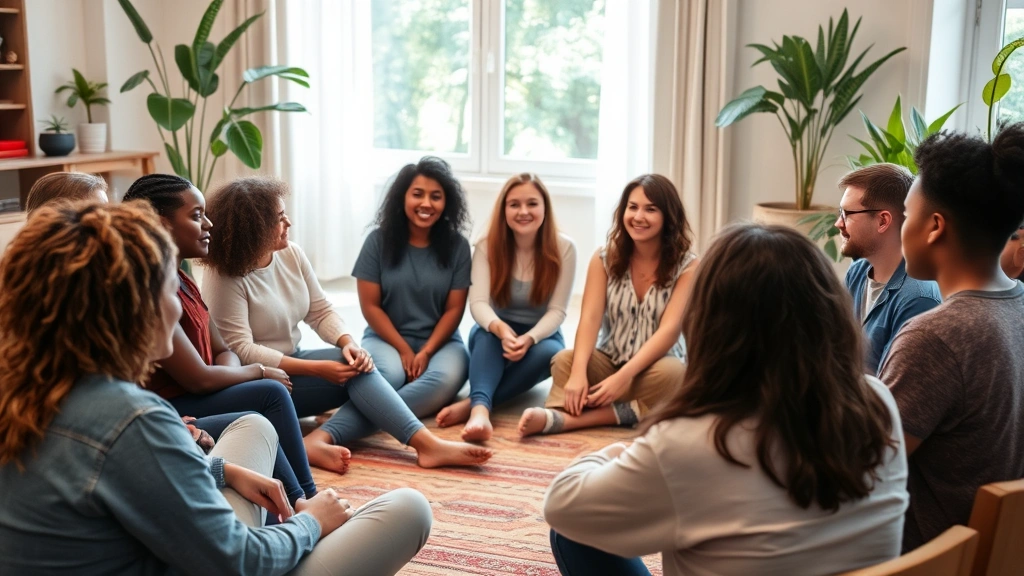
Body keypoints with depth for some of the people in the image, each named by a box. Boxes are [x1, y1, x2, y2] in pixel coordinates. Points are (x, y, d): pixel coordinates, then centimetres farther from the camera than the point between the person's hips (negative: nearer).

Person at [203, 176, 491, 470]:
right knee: (357, 373, -24)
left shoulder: (291, 253, 2)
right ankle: (427, 444, -34)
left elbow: (321, 312, 6)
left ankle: (321, 440, -39)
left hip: (292, 363, 7)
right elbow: (241, 350, -22)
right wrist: (317, 368, -26)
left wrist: (348, 343, -17)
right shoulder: (224, 277, -17)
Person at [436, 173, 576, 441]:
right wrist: (501, 329, -45)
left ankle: (471, 405, -41)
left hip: (541, 335, 0)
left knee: (549, 353, -36)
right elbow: (478, 303, -22)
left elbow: (557, 310, -15)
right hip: (495, 337, 0)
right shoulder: (487, 246, -11)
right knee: (486, 334, -36)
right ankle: (480, 408, -59)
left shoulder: (563, 248, -13)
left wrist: (529, 339, -36)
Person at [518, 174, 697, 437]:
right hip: (608, 362, 2)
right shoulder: (605, 257, -1)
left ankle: (563, 417, -42)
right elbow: (590, 318, -13)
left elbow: (669, 329, -19)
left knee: (671, 373, -36)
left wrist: (624, 377, -33)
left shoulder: (688, 266, -9)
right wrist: (578, 372, -32)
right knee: (564, 360, -26)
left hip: (653, 368, -2)